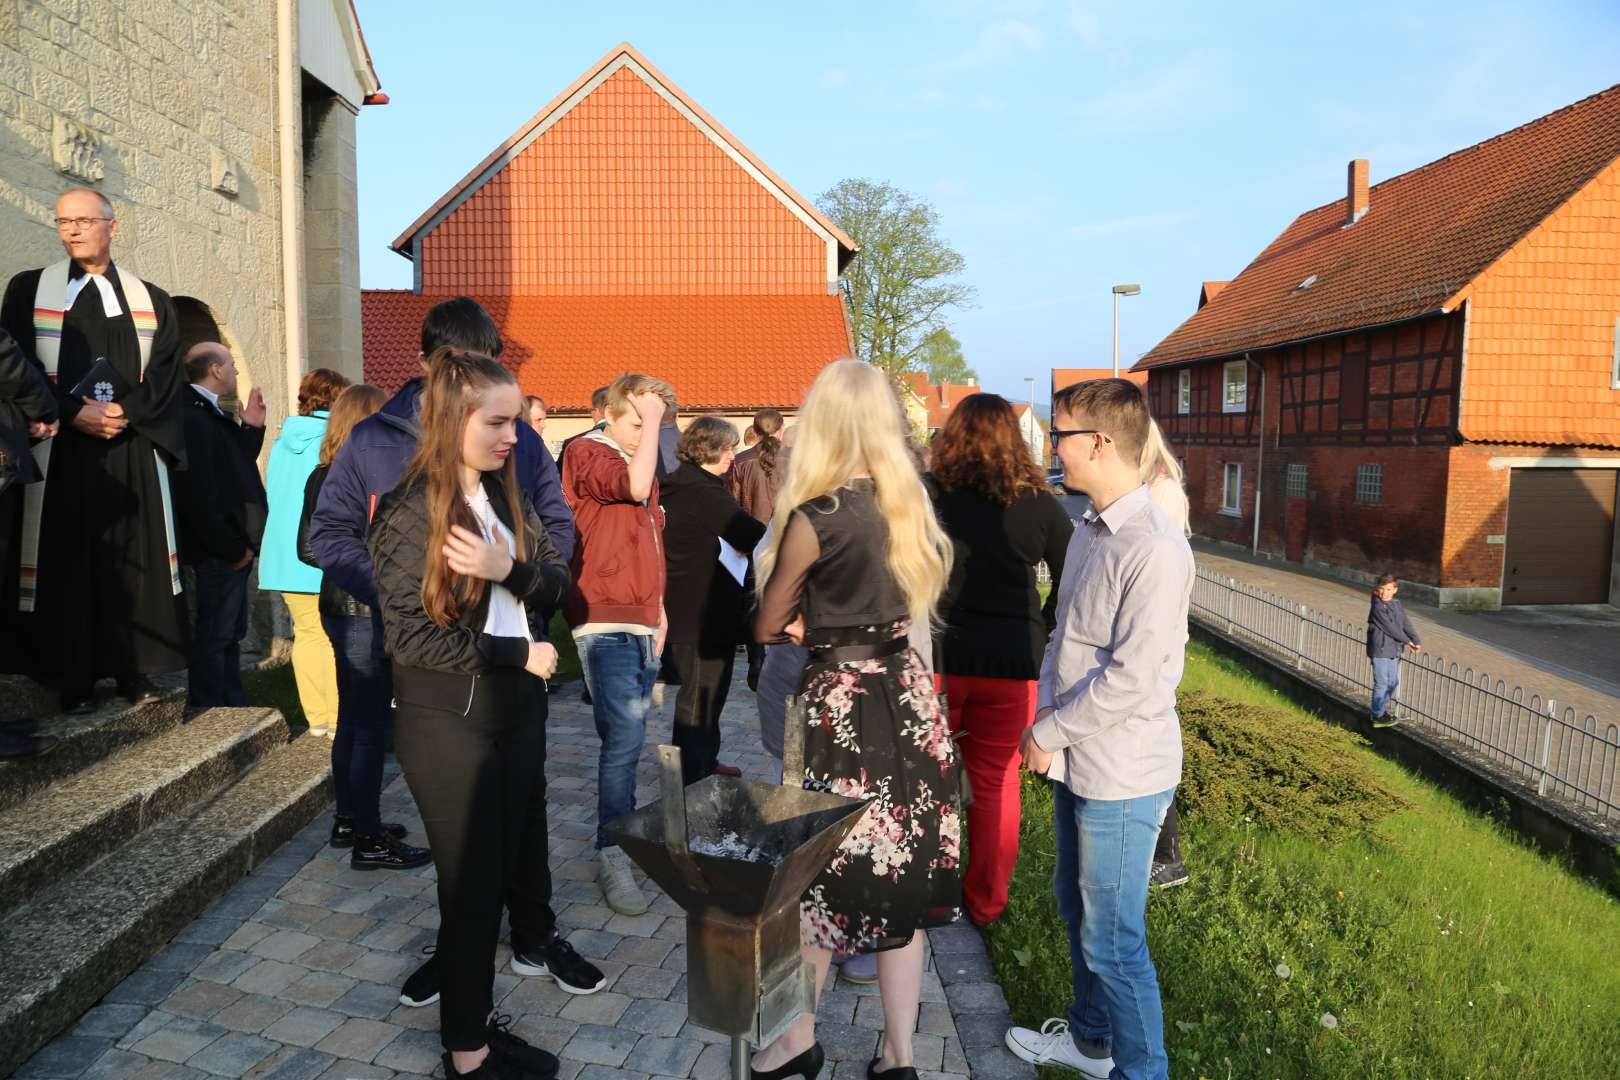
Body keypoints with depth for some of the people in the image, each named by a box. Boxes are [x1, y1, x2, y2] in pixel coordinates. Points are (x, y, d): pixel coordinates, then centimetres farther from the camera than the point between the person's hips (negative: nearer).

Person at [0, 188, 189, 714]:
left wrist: (126, 411, -12)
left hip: (133, 450, 1)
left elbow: (166, 375, 5)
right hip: (60, 449, -1)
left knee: (134, 559, -1)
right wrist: (75, 413, -13)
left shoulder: (150, 302, 13)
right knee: (66, 560, -2)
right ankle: (73, 680, 2)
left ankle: (134, 672, 5)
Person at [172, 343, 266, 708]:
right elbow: (198, 494, -24)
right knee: (212, 638, -3)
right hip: (216, 553, -11)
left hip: (234, 549, 11)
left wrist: (252, 428, 12)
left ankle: (234, 707, 29)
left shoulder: (213, 414, 17)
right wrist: (232, 548, -21)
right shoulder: (193, 417, -17)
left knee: (231, 634, 18)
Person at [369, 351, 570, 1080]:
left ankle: (476, 1021, 32)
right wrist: (516, 653, -16)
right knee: (471, 890, 5)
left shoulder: (507, 494, 5)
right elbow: (408, 634, -17)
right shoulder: (409, 511, -14)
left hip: (514, 711, 6)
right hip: (447, 721, -6)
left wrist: (509, 568, -18)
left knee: (499, 877, 15)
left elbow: (557, 582, 3)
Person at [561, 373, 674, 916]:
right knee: (624, 735, -14)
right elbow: (635, 486, -26)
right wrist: (650, 419, -16)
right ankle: (612, 857, -6)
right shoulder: (586, 453, -6)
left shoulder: (641, 461, 19)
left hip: (642, 623, 8)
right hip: (604, 622, -8)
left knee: (629, 734, 13)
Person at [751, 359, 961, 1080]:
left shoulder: (813, 519, -14)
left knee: (824, 874, 12)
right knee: (900, 878, 13)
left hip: (837, 701, -5)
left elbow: (768, 628, -3)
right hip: (909, 693, 6)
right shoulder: (910, 505, 3)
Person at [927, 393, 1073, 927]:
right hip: (1012, 663, 2)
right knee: (997, 783, 14)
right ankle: (986, 902, 26)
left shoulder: (925, 496, -7)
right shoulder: (1039, 504, -1)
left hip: (934, 656, -1)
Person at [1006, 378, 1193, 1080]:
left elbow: (1131, 679, -24)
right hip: (1076, 761, 9)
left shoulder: (1154, 549, -22)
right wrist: (1045, 716, 3)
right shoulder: (1089, 532, 7)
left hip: (1121, 776, -9)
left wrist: (1050, 733, -15)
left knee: (1112, 942, 4)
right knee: (1077, 909, 24)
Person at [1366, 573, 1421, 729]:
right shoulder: (1377, 607, -16)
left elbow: (1406, 623, 3)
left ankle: (1381, 709, 32)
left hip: (1393, 651, 8)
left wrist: (1417, 641, -8)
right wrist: (1407, 641, -10)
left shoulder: (1396, 605, 7)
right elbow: (1390, 627, -17)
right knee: (1381, 683, -1)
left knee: (1392, 682, 16)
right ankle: (1378, 716, 10)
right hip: (1380, 650, -8)